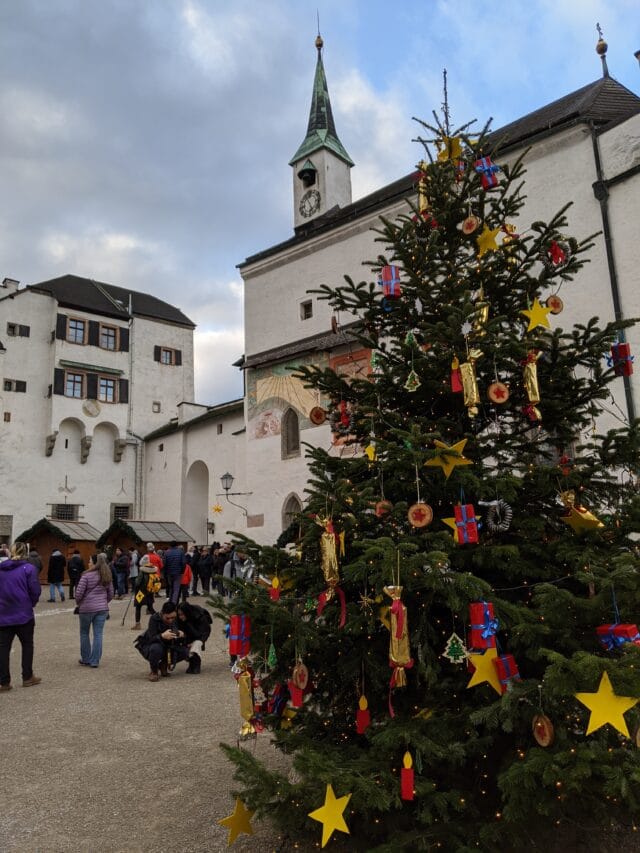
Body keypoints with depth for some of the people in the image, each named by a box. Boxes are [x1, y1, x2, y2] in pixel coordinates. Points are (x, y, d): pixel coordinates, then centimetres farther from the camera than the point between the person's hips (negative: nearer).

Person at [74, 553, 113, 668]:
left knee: (84, 633, 14)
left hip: (87, 608, -4)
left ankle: (86, 659, 22)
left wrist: (78, 603, 7)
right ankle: (95, 661, 9)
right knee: (98, 635, 7)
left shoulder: (86, 575, -11)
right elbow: (111, 594, 11)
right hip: (102, 608, 4)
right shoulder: (107, 576, 6)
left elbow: (79, 593, -11)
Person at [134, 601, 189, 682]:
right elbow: (151, 639, -34)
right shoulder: (154, 619, -24)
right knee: (156, 648, -39)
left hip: (167, 647, 4)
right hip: (149, 646, -4)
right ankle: (153, 671, -9)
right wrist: (162, 636, -55)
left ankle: (163, 665, 8)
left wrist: (182, 635, -34)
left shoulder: (176, 620, -12)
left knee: (185, 651, -18)